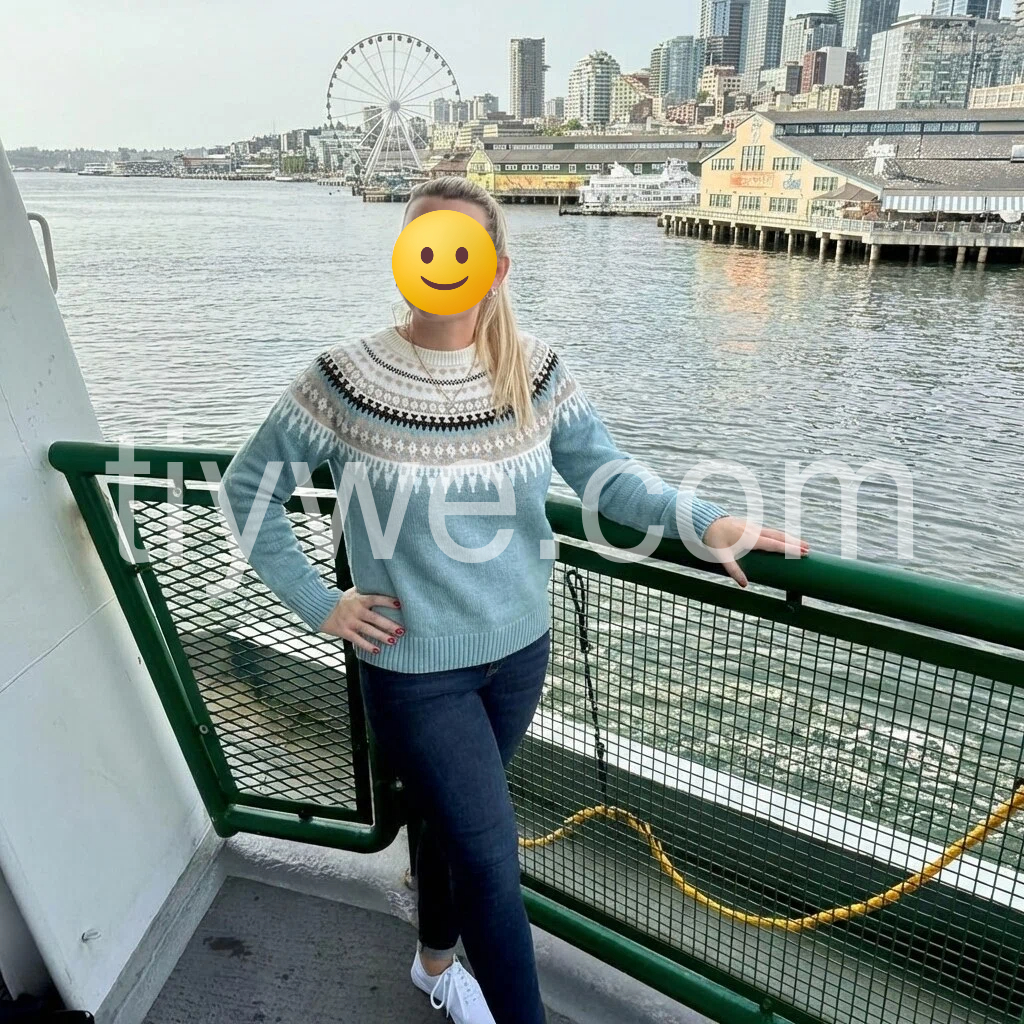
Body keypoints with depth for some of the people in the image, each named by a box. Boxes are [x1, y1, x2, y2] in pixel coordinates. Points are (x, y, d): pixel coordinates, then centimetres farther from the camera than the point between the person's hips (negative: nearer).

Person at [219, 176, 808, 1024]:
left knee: (458, 822, 25)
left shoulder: (535, 372, -6)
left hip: (519, 651, 4)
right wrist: (319, 604, -8)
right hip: (415, 668, -4)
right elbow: (249, 488, -4)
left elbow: (609, 474, -7)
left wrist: (705, 520, -23)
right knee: (492, 853, 0)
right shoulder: (345, 380, -15)